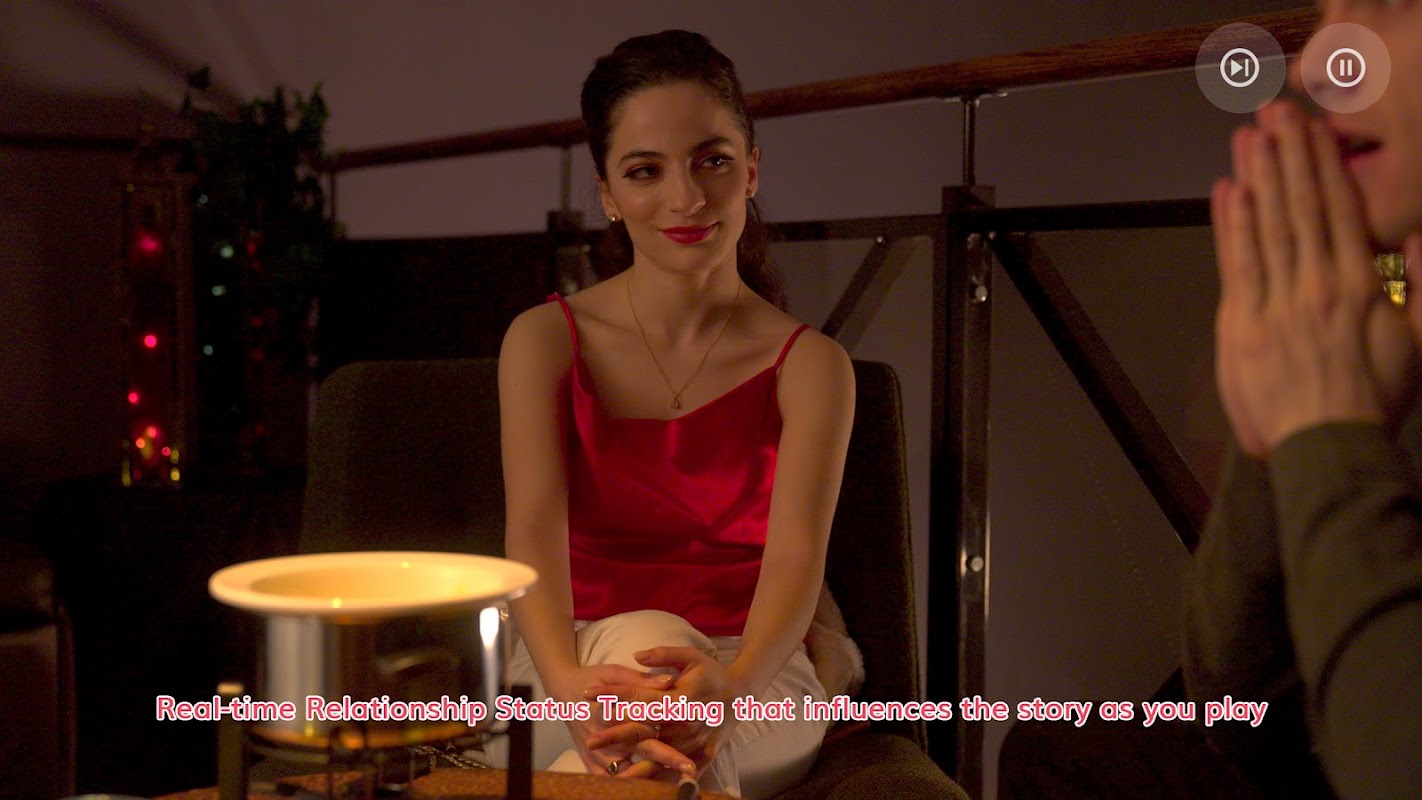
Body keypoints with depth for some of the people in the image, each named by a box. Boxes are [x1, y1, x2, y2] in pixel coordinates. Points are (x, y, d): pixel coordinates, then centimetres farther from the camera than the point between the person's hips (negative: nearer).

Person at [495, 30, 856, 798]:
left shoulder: (810, 365, 2)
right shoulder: (544, 340, 3)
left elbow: (797, 551, -14)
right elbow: (534, 529, -13)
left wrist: (731, 683, -39)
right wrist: (570, 684, -36)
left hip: (752, 687, -1)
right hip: (580, 666, 1)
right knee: (643, 641, -36)